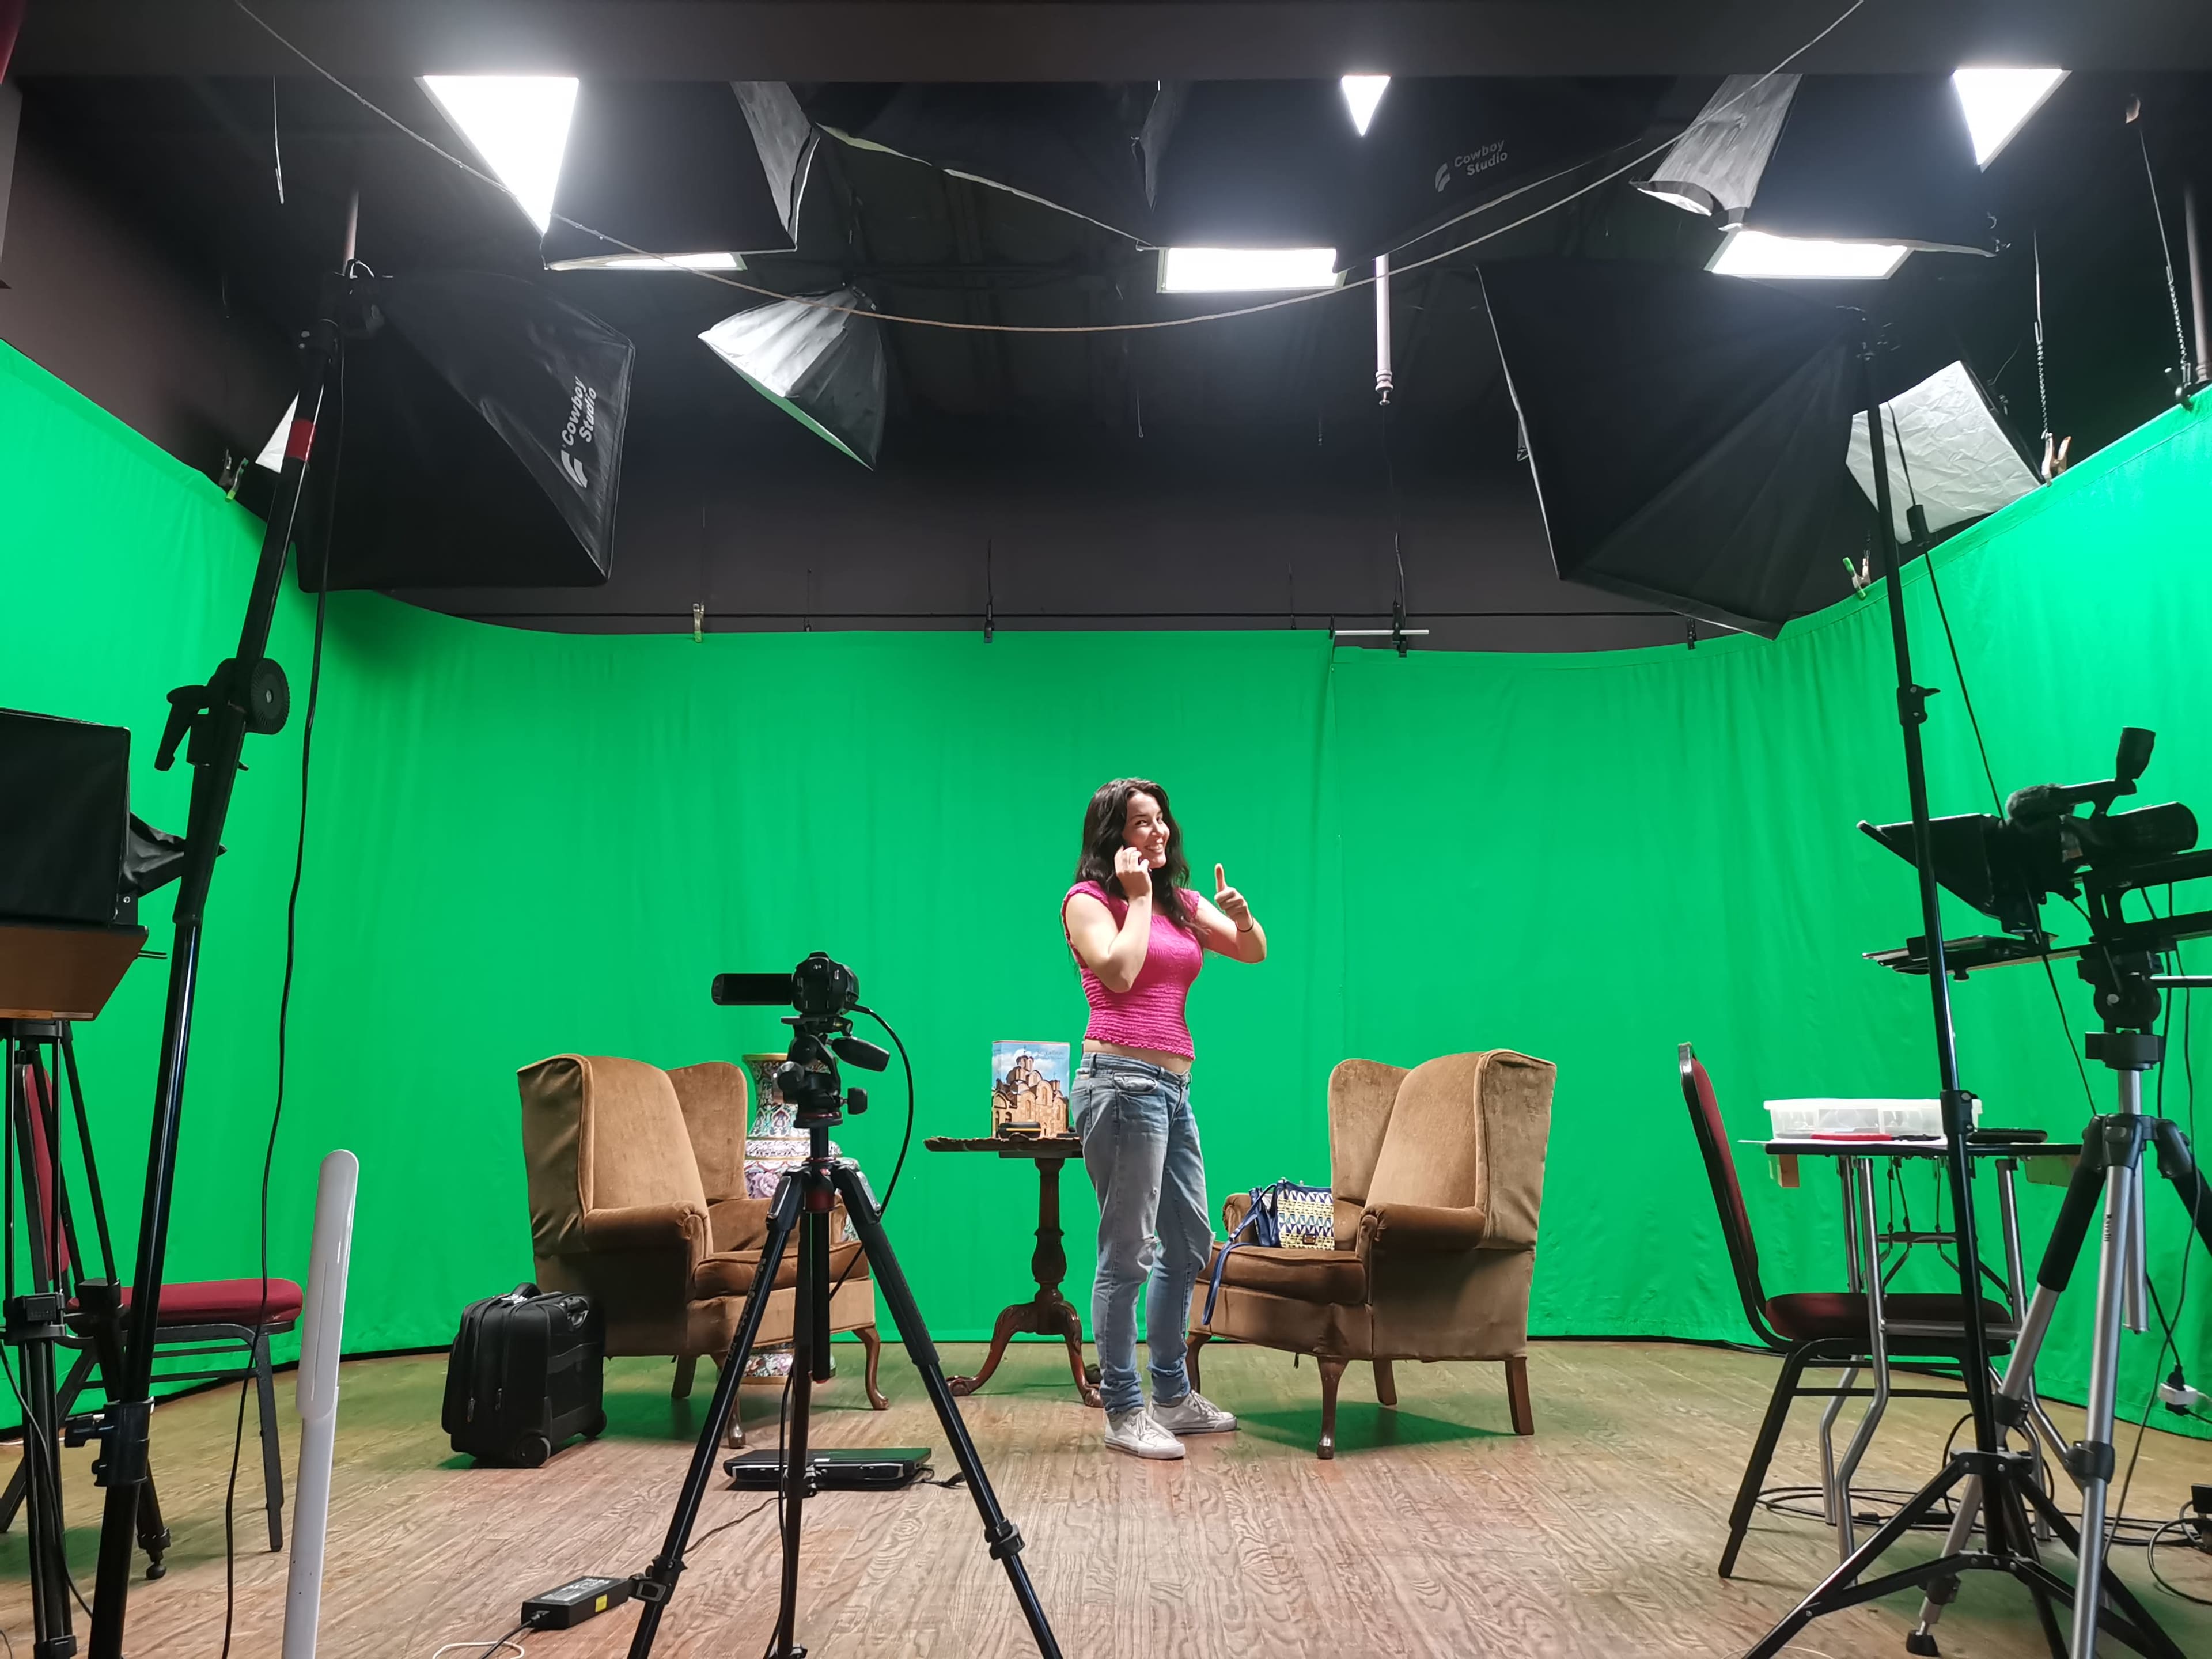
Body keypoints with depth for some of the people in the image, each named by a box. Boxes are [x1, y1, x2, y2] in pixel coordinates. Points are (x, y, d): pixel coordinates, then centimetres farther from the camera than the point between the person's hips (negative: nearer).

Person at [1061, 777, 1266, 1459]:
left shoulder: (1181, 901, 16)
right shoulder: (1089, 899, -1)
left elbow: (1254, 951, 8)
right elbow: (1119, 972, -17)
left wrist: (1239, 912, -11)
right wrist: (1138, 898, -7)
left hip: (1172, 1087, 8)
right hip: (1122, 1080, -8)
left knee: (1190, 1245, 15)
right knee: (1128, 1254, -5)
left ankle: (1173, 1396, 28)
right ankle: (1123, 1414, 6)